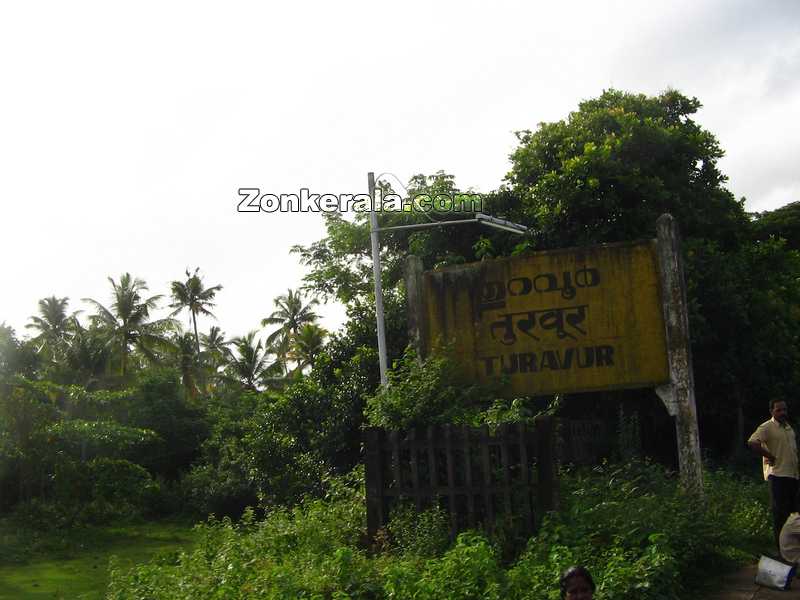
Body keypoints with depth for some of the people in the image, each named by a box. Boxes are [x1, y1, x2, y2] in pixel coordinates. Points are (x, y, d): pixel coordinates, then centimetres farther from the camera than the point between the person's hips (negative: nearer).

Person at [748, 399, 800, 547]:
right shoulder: (767, 427, -10)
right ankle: (781, 545, 1)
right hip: (778, 474, -8)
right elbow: (752, 443, -24)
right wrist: (770, 456, -17)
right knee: (780, 512, -5)